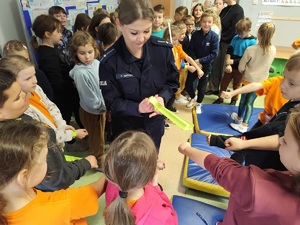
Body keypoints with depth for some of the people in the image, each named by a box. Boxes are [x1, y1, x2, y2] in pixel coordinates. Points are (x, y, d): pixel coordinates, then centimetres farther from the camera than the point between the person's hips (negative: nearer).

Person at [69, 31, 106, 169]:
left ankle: (99, 153, 54)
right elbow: (90, 99, -24)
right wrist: (104, 106, -14)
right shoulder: (80, 72, -29)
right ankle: (98, 160, 41)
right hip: (91, 111, -7)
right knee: (96, 137, 16)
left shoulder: (96, 62, -8)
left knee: (100, 134, 28)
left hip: (101, 106, 7)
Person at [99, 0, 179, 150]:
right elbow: (112, 103, -16)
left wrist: (162, 98, -24)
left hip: (154, 124, 3)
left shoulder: (163, 49, -15)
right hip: (126, 127, -2)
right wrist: (137, 108, -33)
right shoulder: (109, 62, -22)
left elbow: (172, 82, -3)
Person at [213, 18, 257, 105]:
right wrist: (228, 64, -20)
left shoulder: (252, 42, -14)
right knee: (224, 82, 12)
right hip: (230, 66, 4)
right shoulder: (235, 38, -3)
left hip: (240, 68, -4)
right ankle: (220, 98, 29)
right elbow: (228, 51, -7)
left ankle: (234, 100, 33)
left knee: (236, 85, 14)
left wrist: (233, 61, -21)